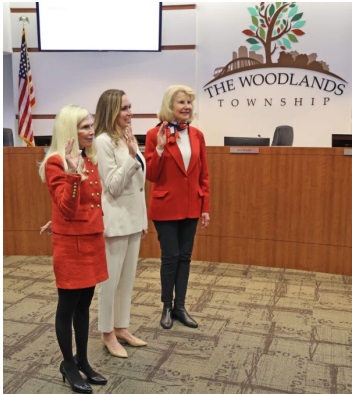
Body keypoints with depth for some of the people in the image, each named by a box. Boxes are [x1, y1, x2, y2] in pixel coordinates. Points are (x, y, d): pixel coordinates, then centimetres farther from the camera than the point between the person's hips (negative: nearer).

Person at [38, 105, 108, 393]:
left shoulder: (90, 161, 10)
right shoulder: (56, 163, -14)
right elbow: (67, 209, -22)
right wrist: (74, 174, -33)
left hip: (92, 240, 7)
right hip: (70, 243, -7)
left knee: (84, 304, 16)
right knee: (68, 306, 7)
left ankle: (82, 360, 30)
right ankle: (68, 364, 24)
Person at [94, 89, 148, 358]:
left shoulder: (129, 138, 10)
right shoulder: (104, 141, -14)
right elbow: (113, 186, -18)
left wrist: (144, 219, 15)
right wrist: (131, 156, -24)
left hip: (133, 218, 8)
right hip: (116, 220, -8)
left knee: (128, 278, 15)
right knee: (111, 279, 5)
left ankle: (122, 328, 30)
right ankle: (108, 334, 21)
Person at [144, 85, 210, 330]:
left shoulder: (197, 135, 5)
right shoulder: (155, 134, -7)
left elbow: (204, 175, 7)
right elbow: (151, 176, -8)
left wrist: (206, 207, 4)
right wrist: (160, 148, -21)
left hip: (190, 207, 4)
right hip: (166, 207, -4)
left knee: (185, 257, 11)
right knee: (170, 257, 3)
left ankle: (180, 307, 24)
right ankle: (167, 308, 21)